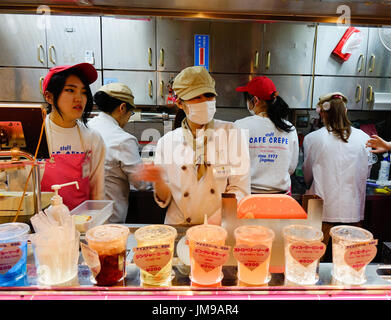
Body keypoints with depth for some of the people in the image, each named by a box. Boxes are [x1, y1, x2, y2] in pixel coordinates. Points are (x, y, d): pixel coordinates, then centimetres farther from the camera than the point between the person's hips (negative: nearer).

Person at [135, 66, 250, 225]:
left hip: (222, 226, 0)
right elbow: (165, 199, 7)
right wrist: (158, 181, -12)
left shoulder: (231, 133, 1)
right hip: (179, 228, 1)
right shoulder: (167, 141, 3)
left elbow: (240, 189, -1)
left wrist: (219, 216, -15)